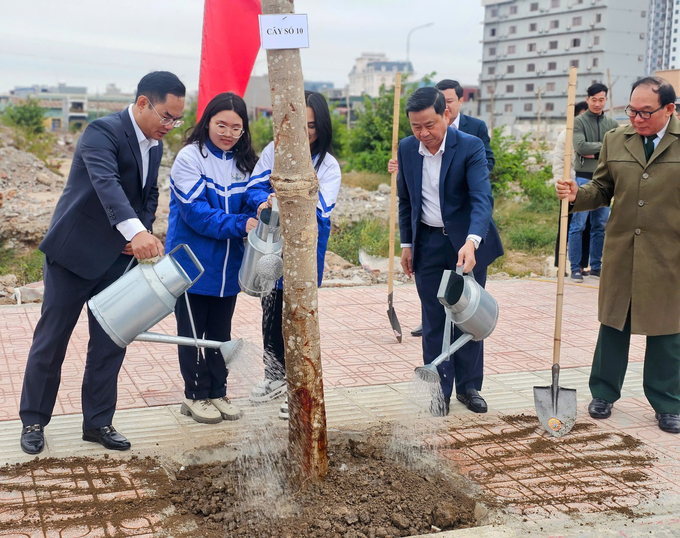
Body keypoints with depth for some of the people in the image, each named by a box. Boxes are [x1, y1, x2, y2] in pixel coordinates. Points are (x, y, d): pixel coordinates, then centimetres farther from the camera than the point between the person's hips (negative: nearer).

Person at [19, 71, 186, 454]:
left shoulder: (155, 145, 7)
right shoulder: (103, 132, -19)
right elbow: (106, 183, -37)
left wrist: (143, 235, -5)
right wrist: (136, 231, -52)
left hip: (118, 257, 7)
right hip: (74, 251, -7)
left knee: (111, 343, 8)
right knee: (51, 340, 6)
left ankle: (99, 422, 21)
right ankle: (33, 420, 21)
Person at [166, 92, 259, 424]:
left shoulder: (244, 162, 6)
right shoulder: (190, 157, -11)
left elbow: (249, 205, 6)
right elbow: (195, 211, -19)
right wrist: (239, 224, -28)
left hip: (227, 265, 5)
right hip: (192, 261, -5)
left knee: (221, 332, 14)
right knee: (193, 332, 6)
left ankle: (217, 392, 26)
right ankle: (196, 396, 19)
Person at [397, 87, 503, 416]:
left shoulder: (470, 146, -15)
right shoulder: (407, 149, -1)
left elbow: (482, 198, -26)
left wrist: (471, 242, -41)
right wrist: (406, 244, 9)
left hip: (467, 243, -3)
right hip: (427, 244, 3)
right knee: (434, 321, 5)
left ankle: (468, 386, 22)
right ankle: (439, 391, 14)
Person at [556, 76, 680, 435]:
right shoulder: (615, 141, 5)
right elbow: (602, 189, 10)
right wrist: (577, 195, -10)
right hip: (621, 253, 3)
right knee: (613, 325, 13)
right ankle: (603, 393, 28)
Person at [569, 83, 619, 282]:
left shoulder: (612, 124, 11)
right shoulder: (579, 122, -1)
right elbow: (580, 146, -15)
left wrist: (594, 153, -11)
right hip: (583, 178, -4)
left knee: (600, 226, 9)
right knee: (578, 225, -4)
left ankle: (596, 266, 18)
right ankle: (575, 267, 1)